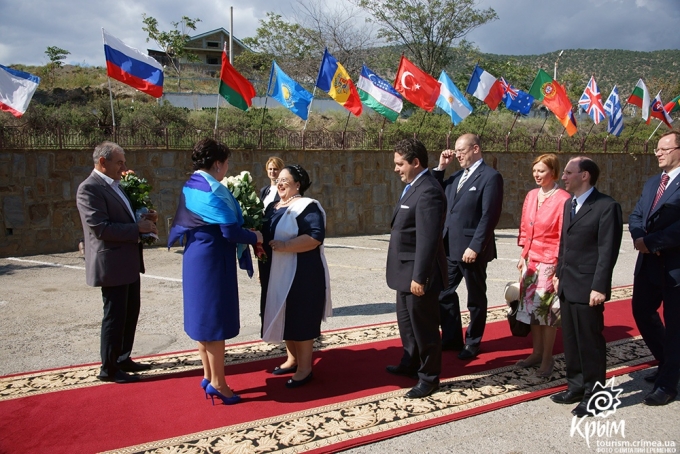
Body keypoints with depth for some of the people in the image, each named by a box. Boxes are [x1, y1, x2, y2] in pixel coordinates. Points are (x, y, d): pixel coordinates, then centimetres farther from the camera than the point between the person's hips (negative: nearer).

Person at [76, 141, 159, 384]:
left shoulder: (114, 185, 13)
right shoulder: (89, 189, -16)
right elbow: (101, 227, -24)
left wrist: (145, 218, 3)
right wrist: (138, 228, -20)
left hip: (129, 261, 10)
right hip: (111, 263, -10)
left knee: (131, 312, 17)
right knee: (115, 316, 0)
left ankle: (123, 359, 30)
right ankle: (109, 368, 13)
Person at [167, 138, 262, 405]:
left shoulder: (190, 188, 10)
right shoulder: (212, 192, -19)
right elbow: (230, 231, -24)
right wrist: (255, 238, -5)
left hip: (196, 259, 9)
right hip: (212, 261, -9)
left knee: (203, 317, 15)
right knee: (215, 320, -1)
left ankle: (209, 376, 25)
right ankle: (217, 383, 9)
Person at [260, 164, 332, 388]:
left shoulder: (308, 207, -12)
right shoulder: (273, 207, 13)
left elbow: (315, 237, -24)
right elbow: (266, 236, 19)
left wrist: (285, 246, -27)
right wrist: (262, 268, 13)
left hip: (301, 274, -8)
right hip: (277, 274, 8)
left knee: (301, 319, -1)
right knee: (286, 317, 15)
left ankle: (305, 368, 10)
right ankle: (292, 359, 30)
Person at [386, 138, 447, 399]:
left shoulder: (428, 192, -21)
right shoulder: (413, 187, 11)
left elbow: (428, 239, -25)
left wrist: (419, 277, -24)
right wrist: (409, 274, 16)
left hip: (419, 274, -10)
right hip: (406, 271, 10)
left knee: (424, 326, 5)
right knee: (406, 321, 23)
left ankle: (429, 377, 21)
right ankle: (410, 364, 41)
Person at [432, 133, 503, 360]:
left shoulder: (490, 176, -11)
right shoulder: (457, 176, 13)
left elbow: (489, 216, -17)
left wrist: (475, 247, -20)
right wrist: (441, 167, 5)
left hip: (471, 249, -7)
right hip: (450, 247, 8)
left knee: (476, 298, 9)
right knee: (444, 292, 13)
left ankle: (472, 343, 24)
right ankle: (452, 338, 27)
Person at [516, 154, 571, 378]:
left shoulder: (563, 199, -12)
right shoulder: (531, 196, 8)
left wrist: (559, 264, -12)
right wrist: (523, 255, 10)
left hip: (550, 262, -6)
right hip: (530, 260, 6)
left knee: (546, 308, 0)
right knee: (531, 306, 11)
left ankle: (547, 358, 13)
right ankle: (537, 352, 25)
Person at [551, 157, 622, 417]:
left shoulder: (606, 207, -12)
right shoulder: (569, 204, 14)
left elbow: (608, 251, -16)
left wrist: (599, 287, -18)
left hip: (587, 288, -8)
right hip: (567, 286, 8)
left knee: (590, 343, 3)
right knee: (571, 341, 15)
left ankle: (593, 396, 16)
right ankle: (576, 387, 29)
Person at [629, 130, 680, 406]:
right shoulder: (652, 183, 14)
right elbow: (636, 215, 10)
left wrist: (651, 242, -20)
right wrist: (640, 239, -9)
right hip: (649, 263, 8)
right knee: (642, 312, 16)